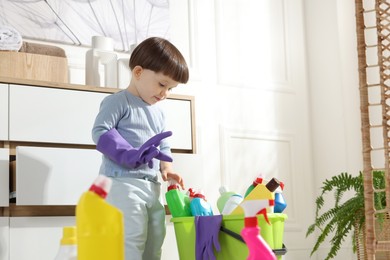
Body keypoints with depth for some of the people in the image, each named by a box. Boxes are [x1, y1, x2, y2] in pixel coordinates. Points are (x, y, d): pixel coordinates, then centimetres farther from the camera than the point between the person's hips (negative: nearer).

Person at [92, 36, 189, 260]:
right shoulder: (118, 102, -5)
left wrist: (166, 168, 3)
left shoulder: (158, 112, 21)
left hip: (151, 186, 9)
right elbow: (100, 132, -14)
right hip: (122, 183, -9)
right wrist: (130, 154, -26)